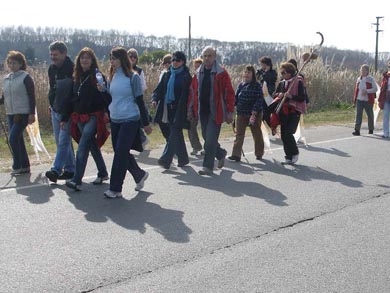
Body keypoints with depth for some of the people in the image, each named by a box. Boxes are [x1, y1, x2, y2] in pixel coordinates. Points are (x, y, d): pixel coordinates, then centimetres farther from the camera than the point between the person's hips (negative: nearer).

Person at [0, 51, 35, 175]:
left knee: (13, 138, -13)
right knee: (18, 139, 10)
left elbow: (32, 97, -9)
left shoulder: (25, 77, -7)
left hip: (23, 114, -7)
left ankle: (17, 166, -3)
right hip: (10, 114, 7)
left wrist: (32, 114, -14)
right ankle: (25, 166, 18)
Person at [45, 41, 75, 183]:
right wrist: (52, 105, 17)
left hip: (67, 112, -9)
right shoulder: (52, 68, 8)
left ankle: (56, 170, -12)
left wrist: (65, 117, -24)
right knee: (60, 141, 11)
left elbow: (72, 96, -21)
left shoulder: (71, 70, -17)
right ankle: (70, 169, 19)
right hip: (55, 111, 9)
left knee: (63, 141, -10)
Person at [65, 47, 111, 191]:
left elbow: (107, 97, -11)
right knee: (93, 146, 15)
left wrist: (103, 90, -32)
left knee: (82, 147, -17)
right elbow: (73, 98, 16)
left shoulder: (97, 76, -6)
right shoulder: (77, 77, 12)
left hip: (93, 117, -6)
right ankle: (103, 173, 29)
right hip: (79, 117, 6)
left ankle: (77, 180, -19)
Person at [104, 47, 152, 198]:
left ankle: (115, 189, -3)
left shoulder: (132, 77, -8)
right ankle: (140, 174, 32)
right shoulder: (112, 77, 10)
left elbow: (139, 100, -6)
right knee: (121, 153, 11)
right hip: (115, 120, 7)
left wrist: (145, 123, -5)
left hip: (130, 120, -7)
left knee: (121, 153, -8)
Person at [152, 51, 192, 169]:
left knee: (175, 132, -9)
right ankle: (183, 158, 24)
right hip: (169, 107, 6)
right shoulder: (167, 74, 11)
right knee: (177, 133, 13)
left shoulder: (186, 76, -6)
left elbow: (186, 94, -8)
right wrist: (155, 99, -7)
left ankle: (166, 159, -10)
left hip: (179, 108, -6)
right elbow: (160, 88, 9)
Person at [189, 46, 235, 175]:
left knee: (211, 139, -7)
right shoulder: (198, 74, 10)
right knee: (207, 138, 13)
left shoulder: (221, 73, -6)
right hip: (202, 111, 6)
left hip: (215, 112, -6)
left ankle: (208, 166, 1)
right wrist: (191, 109, 11)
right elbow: (193, 92, 15)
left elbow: (229, 93, -7)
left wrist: (230, 112, -10)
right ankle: (221, 154, 37)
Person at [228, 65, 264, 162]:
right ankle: (236, 155, -4)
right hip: (241, 113, 4)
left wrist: (254, 112, -21)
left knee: (257, 134, 11)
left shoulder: (257, 85, -8)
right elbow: (236, 97, 12)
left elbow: (259, 99, -14)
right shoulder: (241, 85, 7)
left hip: (254, 113, -4)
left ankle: (259, 154, 26)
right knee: (239, 134, -2)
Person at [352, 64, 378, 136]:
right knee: (358, 114, -8)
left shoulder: (371, 79, -4)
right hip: (359, 100, 3)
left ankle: (371, 129, 26)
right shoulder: (359, 79, 10)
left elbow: (375, 89, -7)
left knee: (370, 115, 10)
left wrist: (367, 91, -21)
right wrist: (355, 101, 11)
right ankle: (357, 130, -12)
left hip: (368, 100, -3)